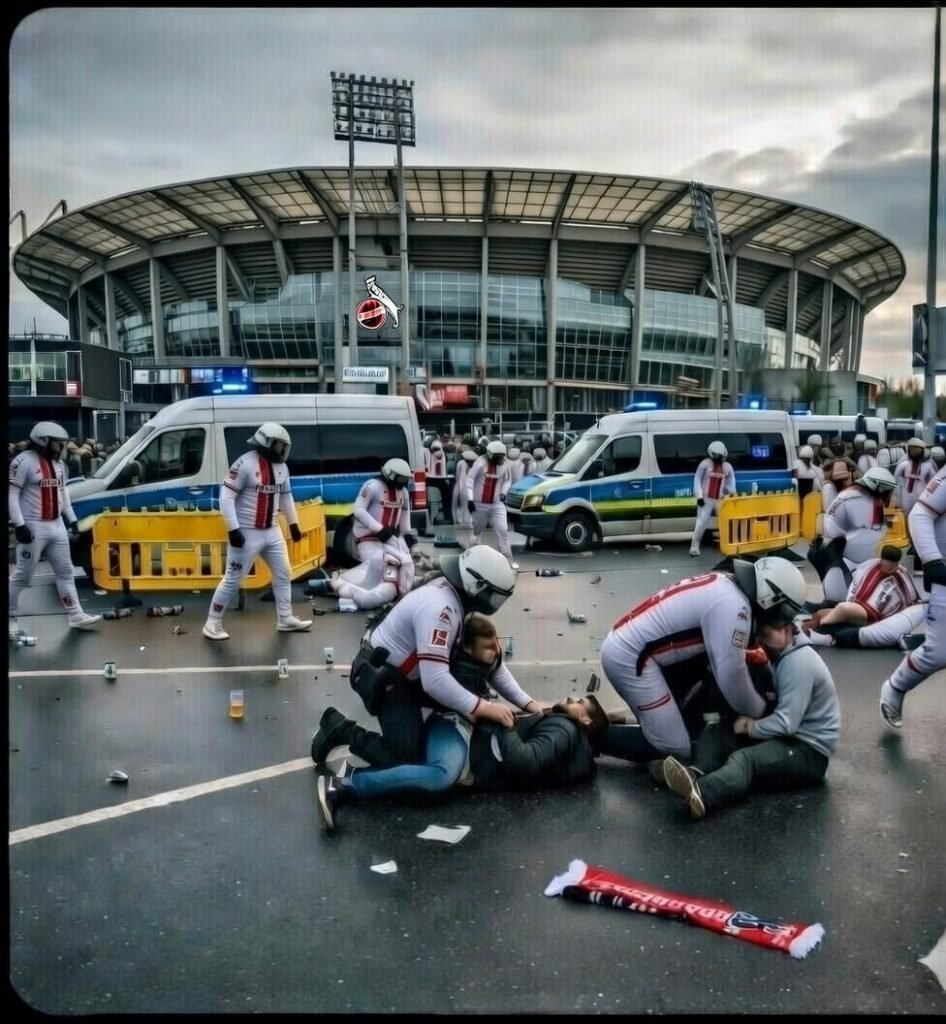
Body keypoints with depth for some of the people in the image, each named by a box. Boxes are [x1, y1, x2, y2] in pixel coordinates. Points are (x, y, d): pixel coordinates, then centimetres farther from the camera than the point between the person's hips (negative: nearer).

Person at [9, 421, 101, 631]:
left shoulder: (58, 463, 12)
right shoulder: (24, 461, -14)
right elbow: (11, 494, -15)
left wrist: (72, 519, 17)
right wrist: (19, 525, -20)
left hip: (56, 525, 8)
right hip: (33, 527, -8)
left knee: (65, 572, 8)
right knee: (23, 575, 0)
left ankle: (76, 615, 13)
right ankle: (10, 617, 14)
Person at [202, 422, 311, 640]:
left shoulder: (281, 467, 6)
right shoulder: (245, 464, -18)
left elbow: (286, 496, 19)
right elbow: (226, 496, -19)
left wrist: (293, 523, 19)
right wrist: (233, 529, -23)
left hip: (272, 532, 7)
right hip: (247, 533, -7)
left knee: (283, 574, 13)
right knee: (233, 580, 0)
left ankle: (285, 619, 26)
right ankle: (213, 623, 13)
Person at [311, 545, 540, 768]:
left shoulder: (457, 596, -4)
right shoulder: (438, 607, -32)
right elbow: (435, 681, -38)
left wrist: (525, 702, -1)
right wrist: (482, 707, -28)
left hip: (409, 672, 9)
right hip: (381, 675, -9)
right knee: (409, 758, -13)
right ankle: (341, 729, 1)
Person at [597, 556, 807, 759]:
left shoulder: (724, 584, 10)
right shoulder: (732, 605, -18)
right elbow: (731, 676, -13)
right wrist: (760, 710, 4)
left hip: (623, 643, 10)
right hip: (630, 656, -10)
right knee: (676, 748, -5)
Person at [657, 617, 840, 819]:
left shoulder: (798, 662, -17)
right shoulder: (785, 657, 14)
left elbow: (786, 724, -23)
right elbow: (774, 706, 9)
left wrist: (749, 726, -9)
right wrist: (750, 723, -11)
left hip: (810, 751, -9)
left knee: (745, 759, -36)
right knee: (715, 734, -8)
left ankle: (699, 795, -63)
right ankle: (695, 773, -38)